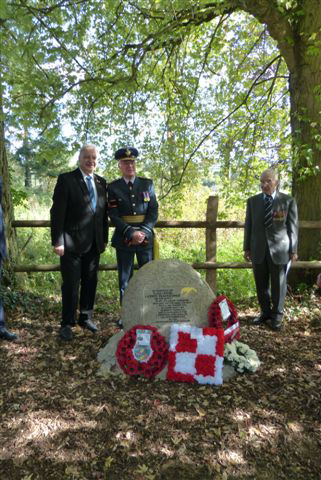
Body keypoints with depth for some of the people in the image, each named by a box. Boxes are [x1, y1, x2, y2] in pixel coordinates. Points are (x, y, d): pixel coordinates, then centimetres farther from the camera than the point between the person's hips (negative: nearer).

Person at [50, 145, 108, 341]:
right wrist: (58, 241, -13)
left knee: (91, 282, 12)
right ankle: (67, 324, 16)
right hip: (72, 242, -5)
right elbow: (57, 212, -8)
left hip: (94, 243, 5)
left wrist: (105, 238, 11)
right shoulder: (66, 179, -4)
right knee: (71, 284, 2)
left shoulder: (102, 182, 12)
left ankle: (86, 317, 28)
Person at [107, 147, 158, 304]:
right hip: (123, 239, -1)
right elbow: (114, 216, -6)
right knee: (125, 280, 7)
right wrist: (131, 233, -17)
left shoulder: (147, 184, 7)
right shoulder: (113, 187, 2)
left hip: (146, 237, 1)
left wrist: (144, 231, -13)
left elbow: (153, 211, 1)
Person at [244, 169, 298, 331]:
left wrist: (293, 250, -2)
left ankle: (277, 315, 22)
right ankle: (265, 312, 27)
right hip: (258, 249, 3)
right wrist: (247, 248, 7)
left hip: (279, 249, -2)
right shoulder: (252, 201, 8)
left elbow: (292, 227, 1)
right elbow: (248, 226, 9)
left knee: (278, 284, 6)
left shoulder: (288, 201, 1)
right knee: (261, 284, 9)